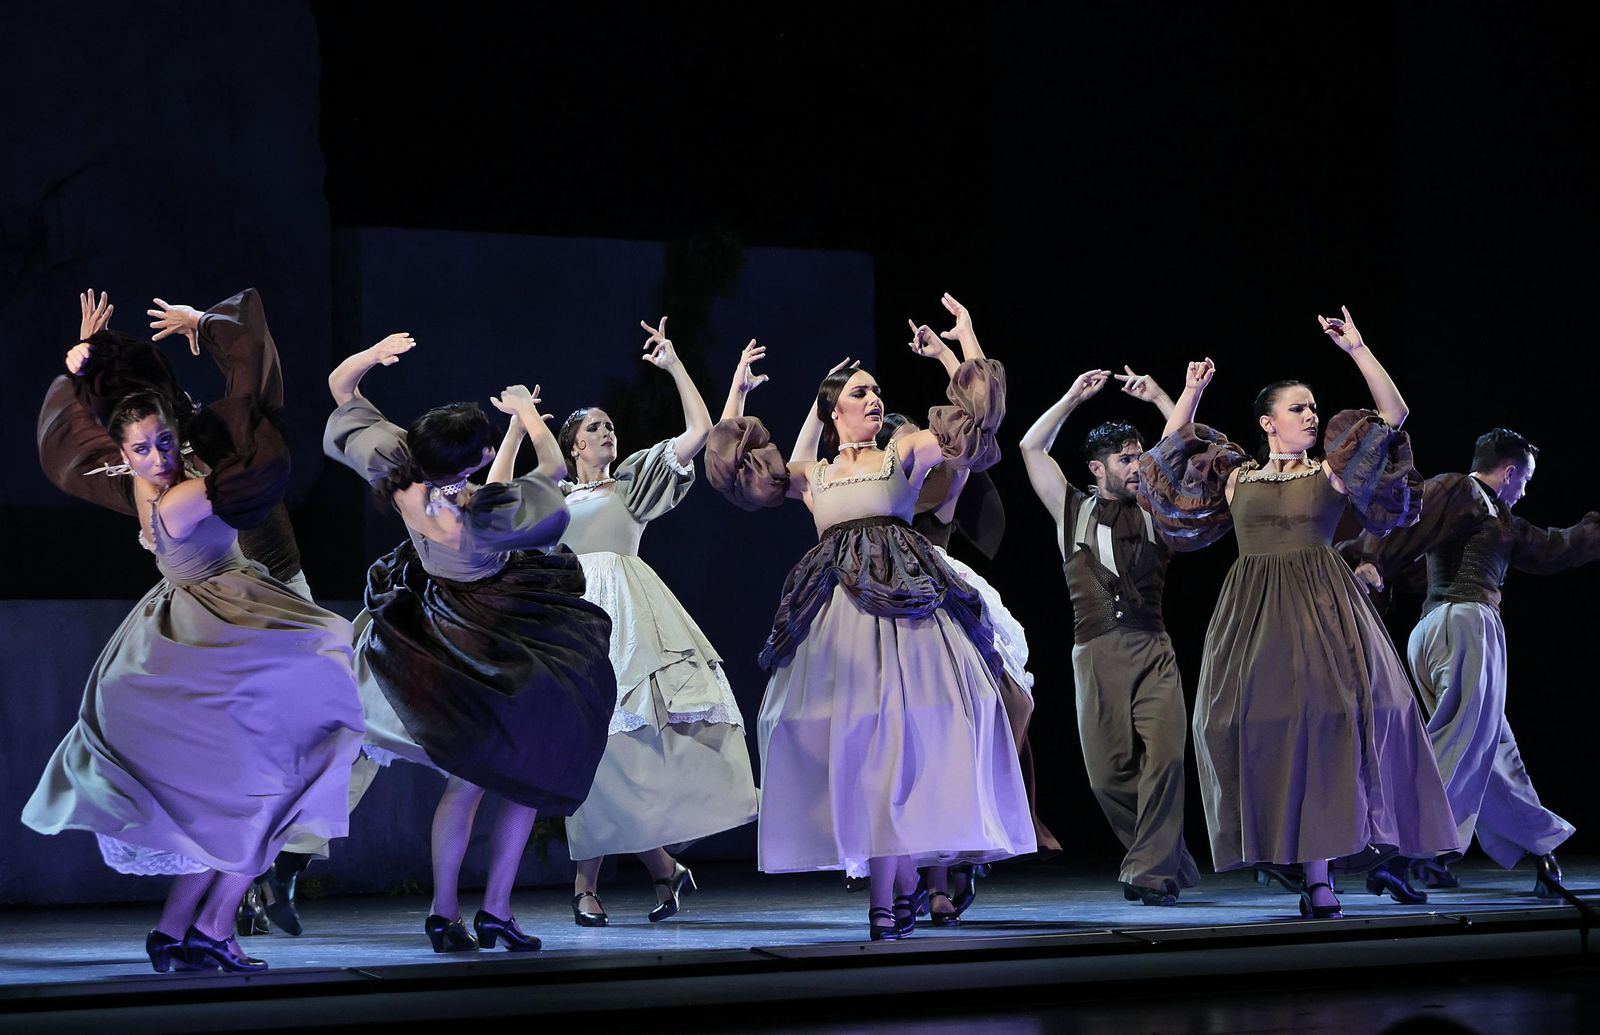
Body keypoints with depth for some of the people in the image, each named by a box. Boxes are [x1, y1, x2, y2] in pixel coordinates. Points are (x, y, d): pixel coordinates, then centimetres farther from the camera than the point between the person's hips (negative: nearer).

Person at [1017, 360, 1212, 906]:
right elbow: (1031, 448, 13)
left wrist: (1159, 396, 7)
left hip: (1152, 650, -1)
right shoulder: (1073, 510, 15)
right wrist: (1073, 397, 12)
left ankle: (1151, 871, -12)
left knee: (1163, 754, -15)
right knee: (1108, 771, -3)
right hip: (1096, 652, 1)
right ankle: (1169, 861, 13)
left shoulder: (1154, 510, 14)